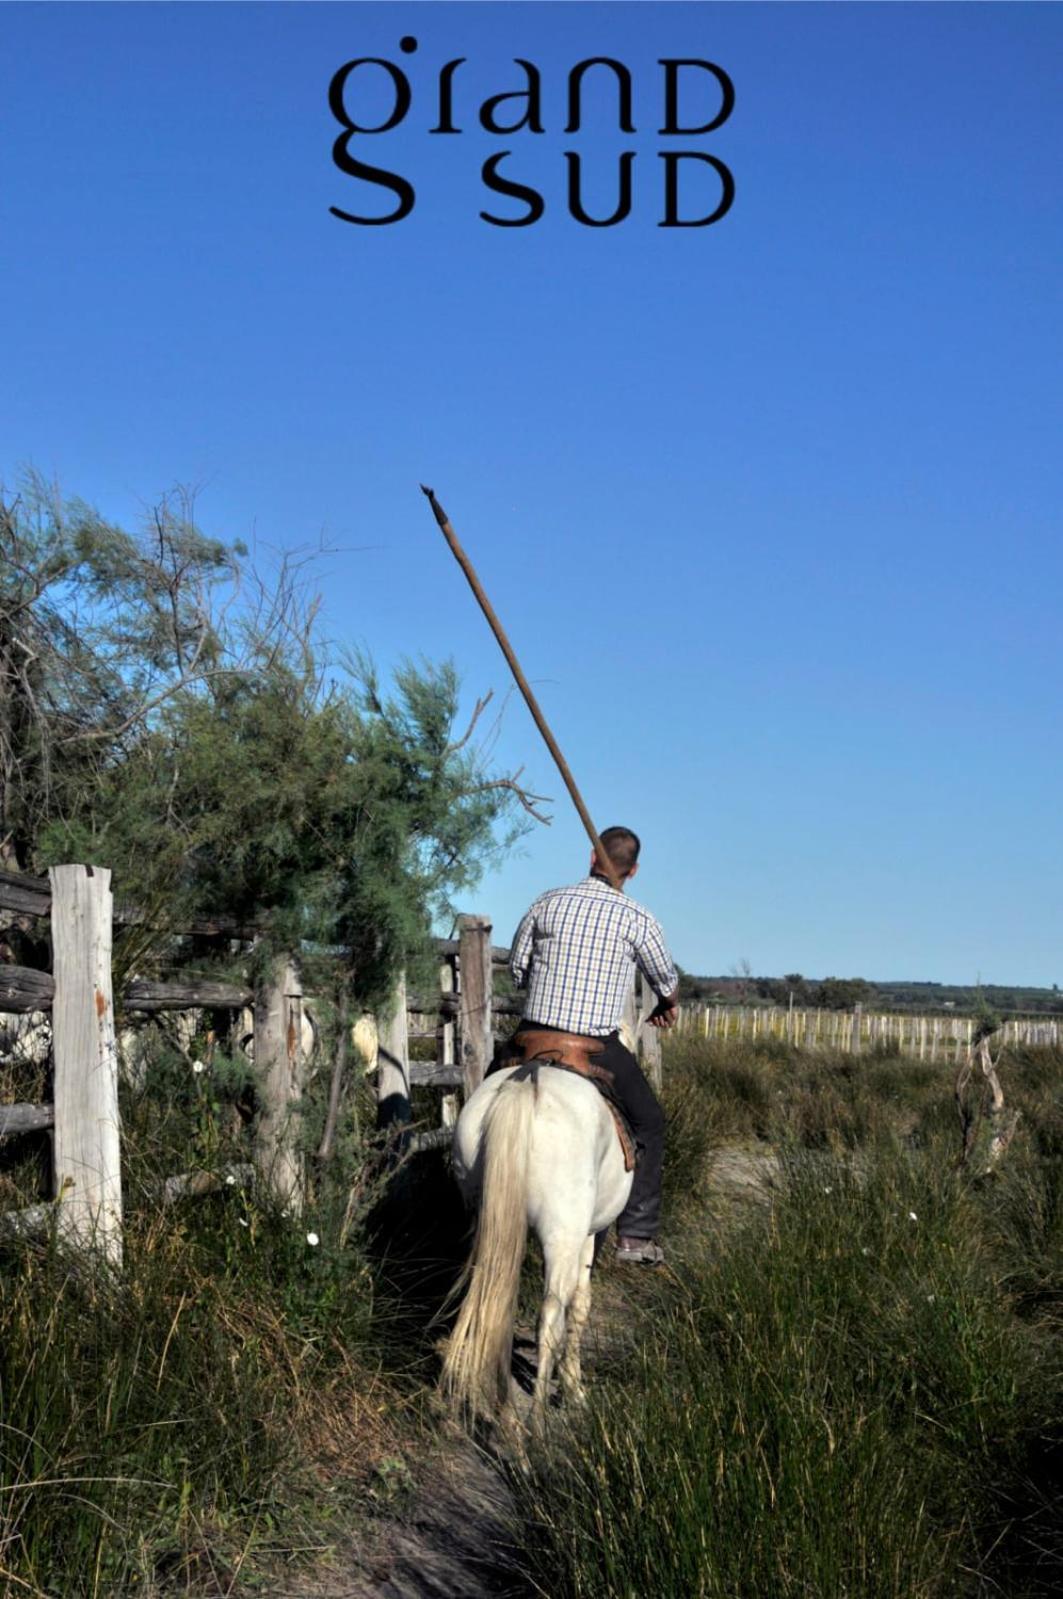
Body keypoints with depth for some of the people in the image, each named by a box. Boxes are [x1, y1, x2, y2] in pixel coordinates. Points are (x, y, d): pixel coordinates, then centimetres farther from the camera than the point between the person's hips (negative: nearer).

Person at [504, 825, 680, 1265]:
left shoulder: (548, 902, 1)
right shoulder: (637, 919, -6)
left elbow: (517, 968, 10)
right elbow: (666, 980, 9)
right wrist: (668, 1008, 32)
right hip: (599, 1047, -2)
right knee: (648, 1125, 16)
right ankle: (636, 1234, 12)